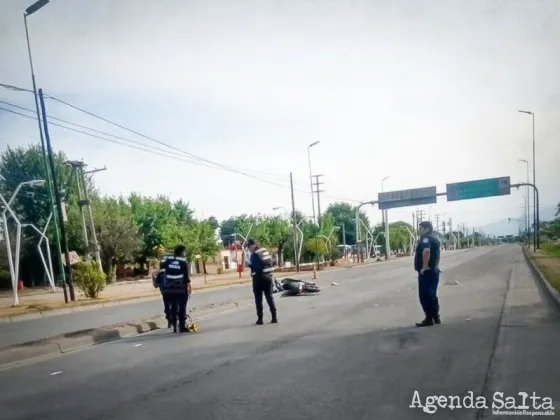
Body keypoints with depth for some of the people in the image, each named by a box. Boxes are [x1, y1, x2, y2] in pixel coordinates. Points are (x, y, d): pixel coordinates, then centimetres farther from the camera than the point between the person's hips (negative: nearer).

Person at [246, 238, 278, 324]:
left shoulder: (255, 254, -13)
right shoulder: (265, 251, 10)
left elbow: (252, 266, -18)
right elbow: (270, 262, 13)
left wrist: (249, 264, 0)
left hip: (259, 277, -7)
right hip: (268, 276, 7)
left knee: (258, 299, 2)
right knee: (269, 297, 12)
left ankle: (260, 319, 3)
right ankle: (274, 317, 11)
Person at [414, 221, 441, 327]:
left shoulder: (426, 238, -14)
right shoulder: (434, 238, 17)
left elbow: (426, 251, -32)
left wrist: (425, 266, -28)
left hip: (426, 271, -10)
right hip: (434, 270, 10)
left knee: (425, 295, -5)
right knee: (432, 295, 14)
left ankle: (429, 319, -3)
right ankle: (436, 317, 18)